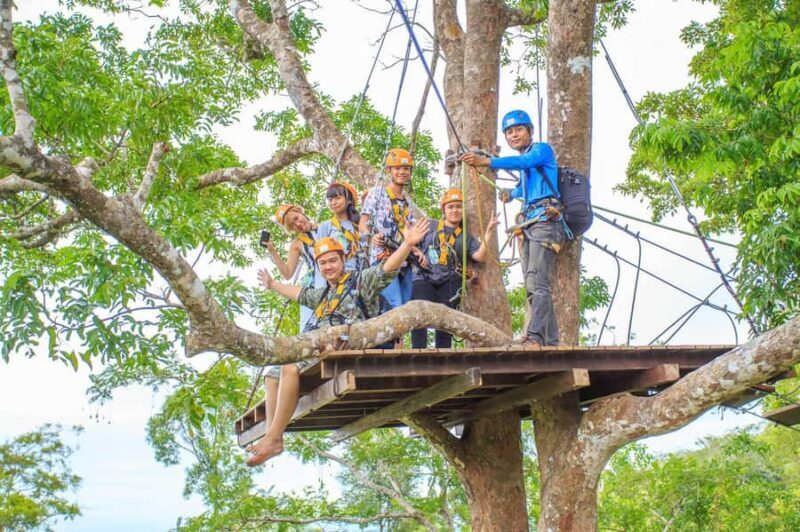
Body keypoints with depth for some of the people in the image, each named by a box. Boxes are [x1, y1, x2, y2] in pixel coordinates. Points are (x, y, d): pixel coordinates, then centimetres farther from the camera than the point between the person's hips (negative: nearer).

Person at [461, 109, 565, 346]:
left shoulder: (542, 149, 1)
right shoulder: (524, 161, 25)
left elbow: (524, 162, -21)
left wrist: (486, 162, -31)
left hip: (545, 220, -9)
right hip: (528, 224, 9)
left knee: (538, 282, -22)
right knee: (532, 288, 3)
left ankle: (535, 336, -33)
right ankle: (551, 342, 4)